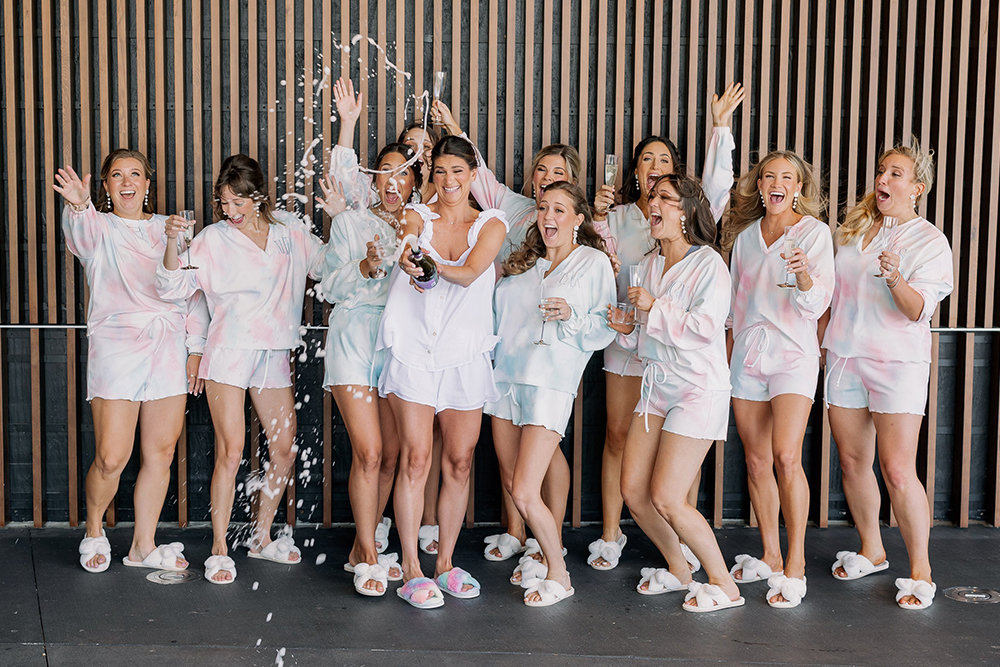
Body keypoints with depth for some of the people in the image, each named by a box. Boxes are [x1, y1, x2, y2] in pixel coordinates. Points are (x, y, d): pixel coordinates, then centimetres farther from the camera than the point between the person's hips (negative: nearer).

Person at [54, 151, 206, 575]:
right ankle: (93, 530, 20)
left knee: (161, 454, 5)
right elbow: (80, 233, -20)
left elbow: (193, 290, 16)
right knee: (111, 457, -7)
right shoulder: (98, 227, 6)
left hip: (169, 351, 4)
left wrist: (195, 348, 8)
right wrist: (78, 205, -43)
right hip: (116, 347, -3)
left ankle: (143, 546, 19)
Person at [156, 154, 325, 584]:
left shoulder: (290, 230, 7)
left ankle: (262, 537, 26)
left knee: (285, 449, 8)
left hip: (275, 354, 4)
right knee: (230, 452, -9)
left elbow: (326, 265, 21)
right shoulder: (214, 238, -2)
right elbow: (174, 287, -6)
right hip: (230, 352, -4)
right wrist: (172, 243, -22)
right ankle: (219, 551, 2)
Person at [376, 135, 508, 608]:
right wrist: (408, 259, -43)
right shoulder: (416, 216, 5)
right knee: (415, 459, -6)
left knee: (459, 463, 6)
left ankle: (445, 564, 20)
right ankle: (411, 572, 2)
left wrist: (433, 264, -36)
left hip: (465, 354, 2)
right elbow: (406, 247, -19)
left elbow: (470, 273, -15)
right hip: (413, 351, -1)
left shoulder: (491, 225, 4)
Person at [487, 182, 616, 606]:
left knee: (525, 492, -11)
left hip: (551, 383, -6)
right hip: (506, 376, 6)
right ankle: (545, 551, 31)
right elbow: (499, 312, 24)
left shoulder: (594, 262, 1)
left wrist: (570, 315, -19)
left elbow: (605, 328, -3)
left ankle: (558, 576, 9)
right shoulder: (523, 262, 16)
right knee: (511, 484, 10)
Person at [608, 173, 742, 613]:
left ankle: (724, 585, 8)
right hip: (656, 386, 8)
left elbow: (706, 327, -22)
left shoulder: (709, 264, -10)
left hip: (698, 389, -7)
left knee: (666, 498, -11)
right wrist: (627, 328, 0)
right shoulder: (649, 265, 12)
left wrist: (655, 307, -17)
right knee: (633, 491, 4)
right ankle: (678, 570, 27)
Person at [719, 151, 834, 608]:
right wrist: (726, 357, 17)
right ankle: (770, 556, 18)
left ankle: (795, 565, -6)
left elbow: (817, 305, -8)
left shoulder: (814, 232, -1)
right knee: (756, 460, 6)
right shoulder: (745, 235, 13)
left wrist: (803, 275, -28)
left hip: (793, 352, -5)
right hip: (748, 354, 5)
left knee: (785, 455, -16)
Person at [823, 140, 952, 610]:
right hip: (845, 356, 5)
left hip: (898, 363, -5)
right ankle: (871, 551, 28)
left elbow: (918, 310, -16)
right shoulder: (853, 228, 11)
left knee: (898, 471, -10)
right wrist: (820, 339, 17)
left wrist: (895, 277, -34)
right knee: (852, 461, 10)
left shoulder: (930, 241, -4)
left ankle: (921, 571, 3)